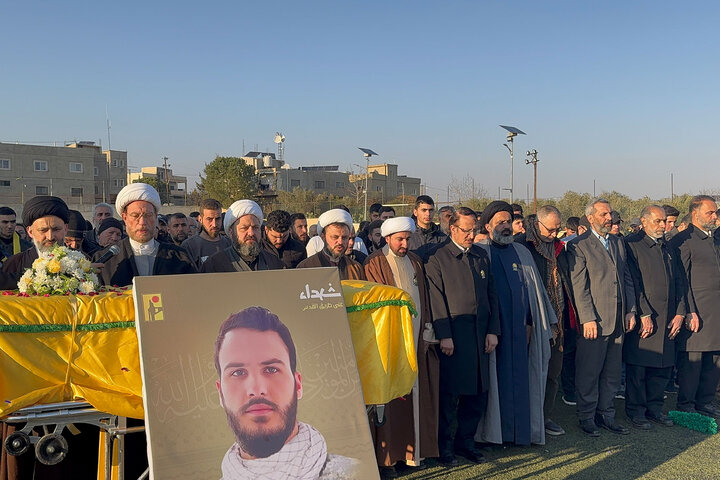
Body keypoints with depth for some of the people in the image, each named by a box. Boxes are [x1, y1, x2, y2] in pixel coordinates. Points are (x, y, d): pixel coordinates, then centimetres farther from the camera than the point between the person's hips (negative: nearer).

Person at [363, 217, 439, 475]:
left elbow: (423, 298, 17)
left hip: (416, 340, 5)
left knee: (415, 395, 7)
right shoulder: (374, 263, -4)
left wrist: (427, 328, 7)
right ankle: (385, 456, 5)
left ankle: (412, 449, 19)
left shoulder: (415, 262, 14)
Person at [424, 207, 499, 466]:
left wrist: (493, 330, 6)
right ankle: (445, 446, 16)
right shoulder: (438, 257, -2)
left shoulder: (481, 255, 13)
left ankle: (465, 440, 26)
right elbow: (437, 299, -7)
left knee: (478, 393, 10)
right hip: (453, 335, -5)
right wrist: (444, 336, -12)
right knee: (450, 394, 1)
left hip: (480, 334, 5)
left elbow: (492, 295, 14)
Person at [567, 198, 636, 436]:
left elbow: (627, 279, 17)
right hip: (594, 320, -6)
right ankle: (587, 417, 16)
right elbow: (579, 286, -11)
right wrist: (587, 319, -16)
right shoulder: (578, 246, -7)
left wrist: (630, 311, 9)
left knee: (612, 372, 13)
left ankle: (606, 415, 25)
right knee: (589, 373, 3)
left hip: (618, 319, 6)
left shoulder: (618, 243, 14)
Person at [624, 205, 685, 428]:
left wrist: (680, 313, 6)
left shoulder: (668, 248, 16)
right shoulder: (632, 245, -6)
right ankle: (636, 411, 13)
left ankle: (654, 408, 25)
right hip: (642, 318, -6)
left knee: (663, 366, 11)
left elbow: (678, 282, 16)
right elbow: (633, 283, -11)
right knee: (637, 367, 0)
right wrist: (644, 314, -14)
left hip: (668, 318, 6)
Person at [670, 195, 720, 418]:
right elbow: (681, 280, -11)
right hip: (696, 312, -7)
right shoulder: (682, 241, -7)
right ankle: (685, 406, 11)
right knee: (691, 361, -1)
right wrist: (690, 312, -14)